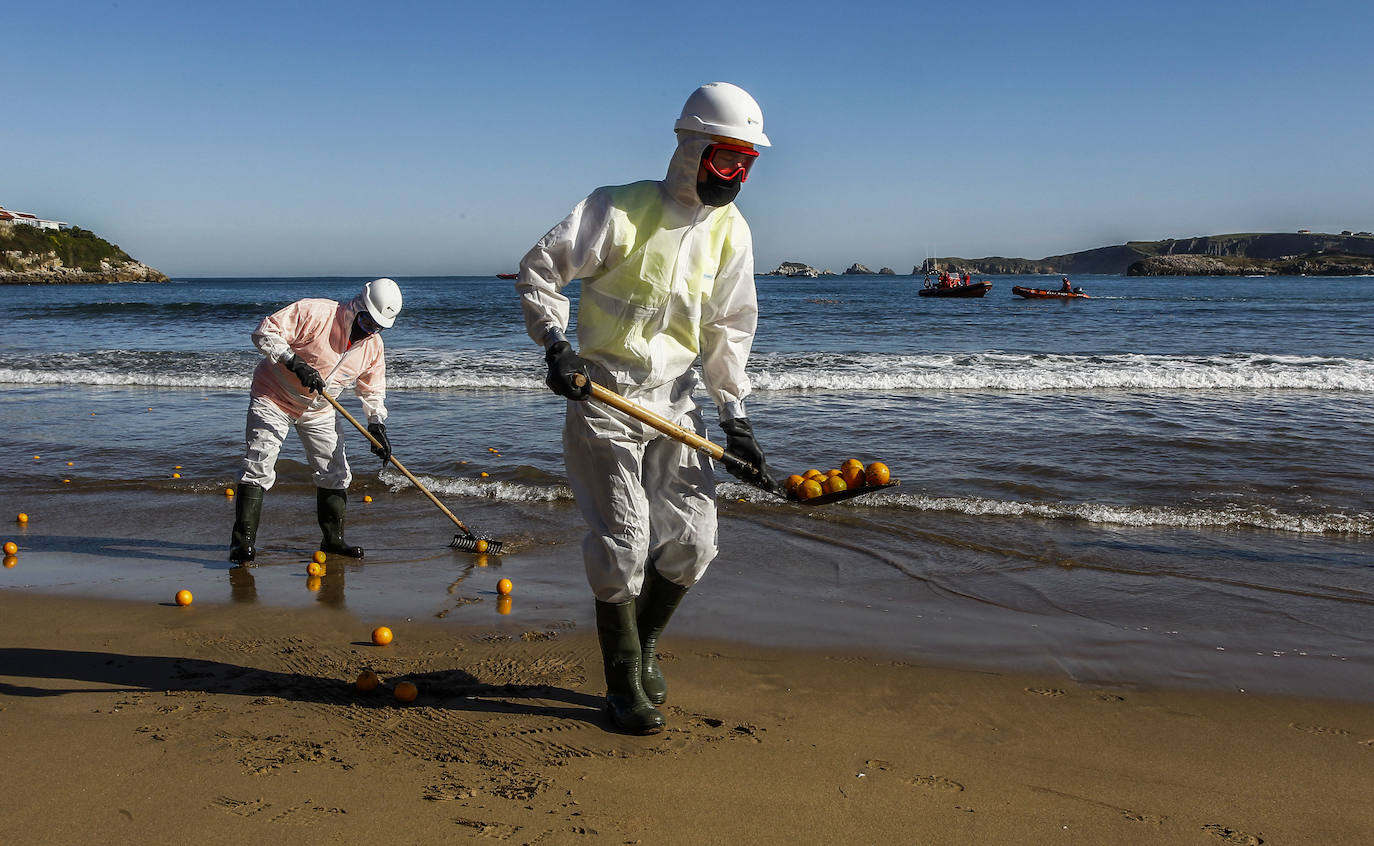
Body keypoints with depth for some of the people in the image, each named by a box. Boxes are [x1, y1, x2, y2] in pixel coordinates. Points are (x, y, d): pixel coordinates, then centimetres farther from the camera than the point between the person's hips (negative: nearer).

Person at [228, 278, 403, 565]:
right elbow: (264, 333, -27)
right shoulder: (314, 313, -25)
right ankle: (243, 541, -9)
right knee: (259, 466, -13)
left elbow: (372, 388, 6)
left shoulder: (373, 345, -5)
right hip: (273, 399, -6)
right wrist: (294, 361, -37)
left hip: (319, 411, 6)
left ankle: (333, 539, 19)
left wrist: (376, 423, -6)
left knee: (334, 474, 5)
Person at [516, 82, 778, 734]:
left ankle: (643, 641, 30)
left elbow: (727, 329, 9)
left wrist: (736, 418, 4)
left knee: (693, 540, 3)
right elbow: (538, 269, -7)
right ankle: (623, 682, 15)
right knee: (621, 544, -3)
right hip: (604, 394, -5)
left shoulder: (730, 231, 4)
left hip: (675, 398, 5)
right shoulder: (620, 209, -12)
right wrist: (555, 345, -17)